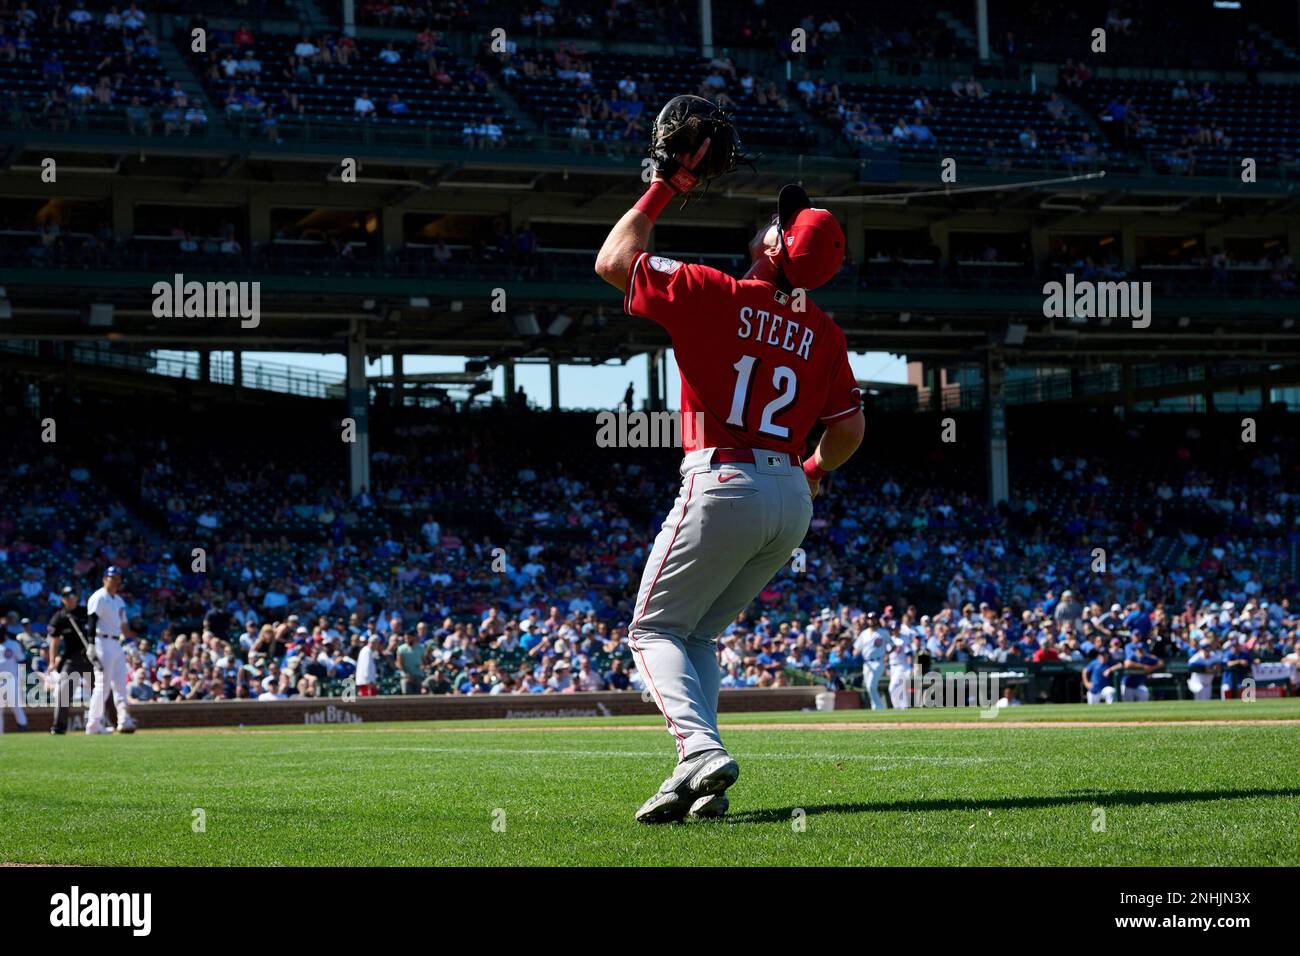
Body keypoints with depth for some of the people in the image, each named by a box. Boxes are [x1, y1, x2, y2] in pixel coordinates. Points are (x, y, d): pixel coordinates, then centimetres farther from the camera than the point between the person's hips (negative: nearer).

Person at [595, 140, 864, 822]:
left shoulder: (713, 296, -8)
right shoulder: (822, 332, 8)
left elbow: (613, 261, 0)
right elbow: (850, 426, 12)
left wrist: (664, 188, 8)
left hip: (723, 485, -6)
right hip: (793, 500, 6)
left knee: (654, 630, 3)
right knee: (699, 632, 18)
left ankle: (701, 750, -23)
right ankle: (703, 780, 4)